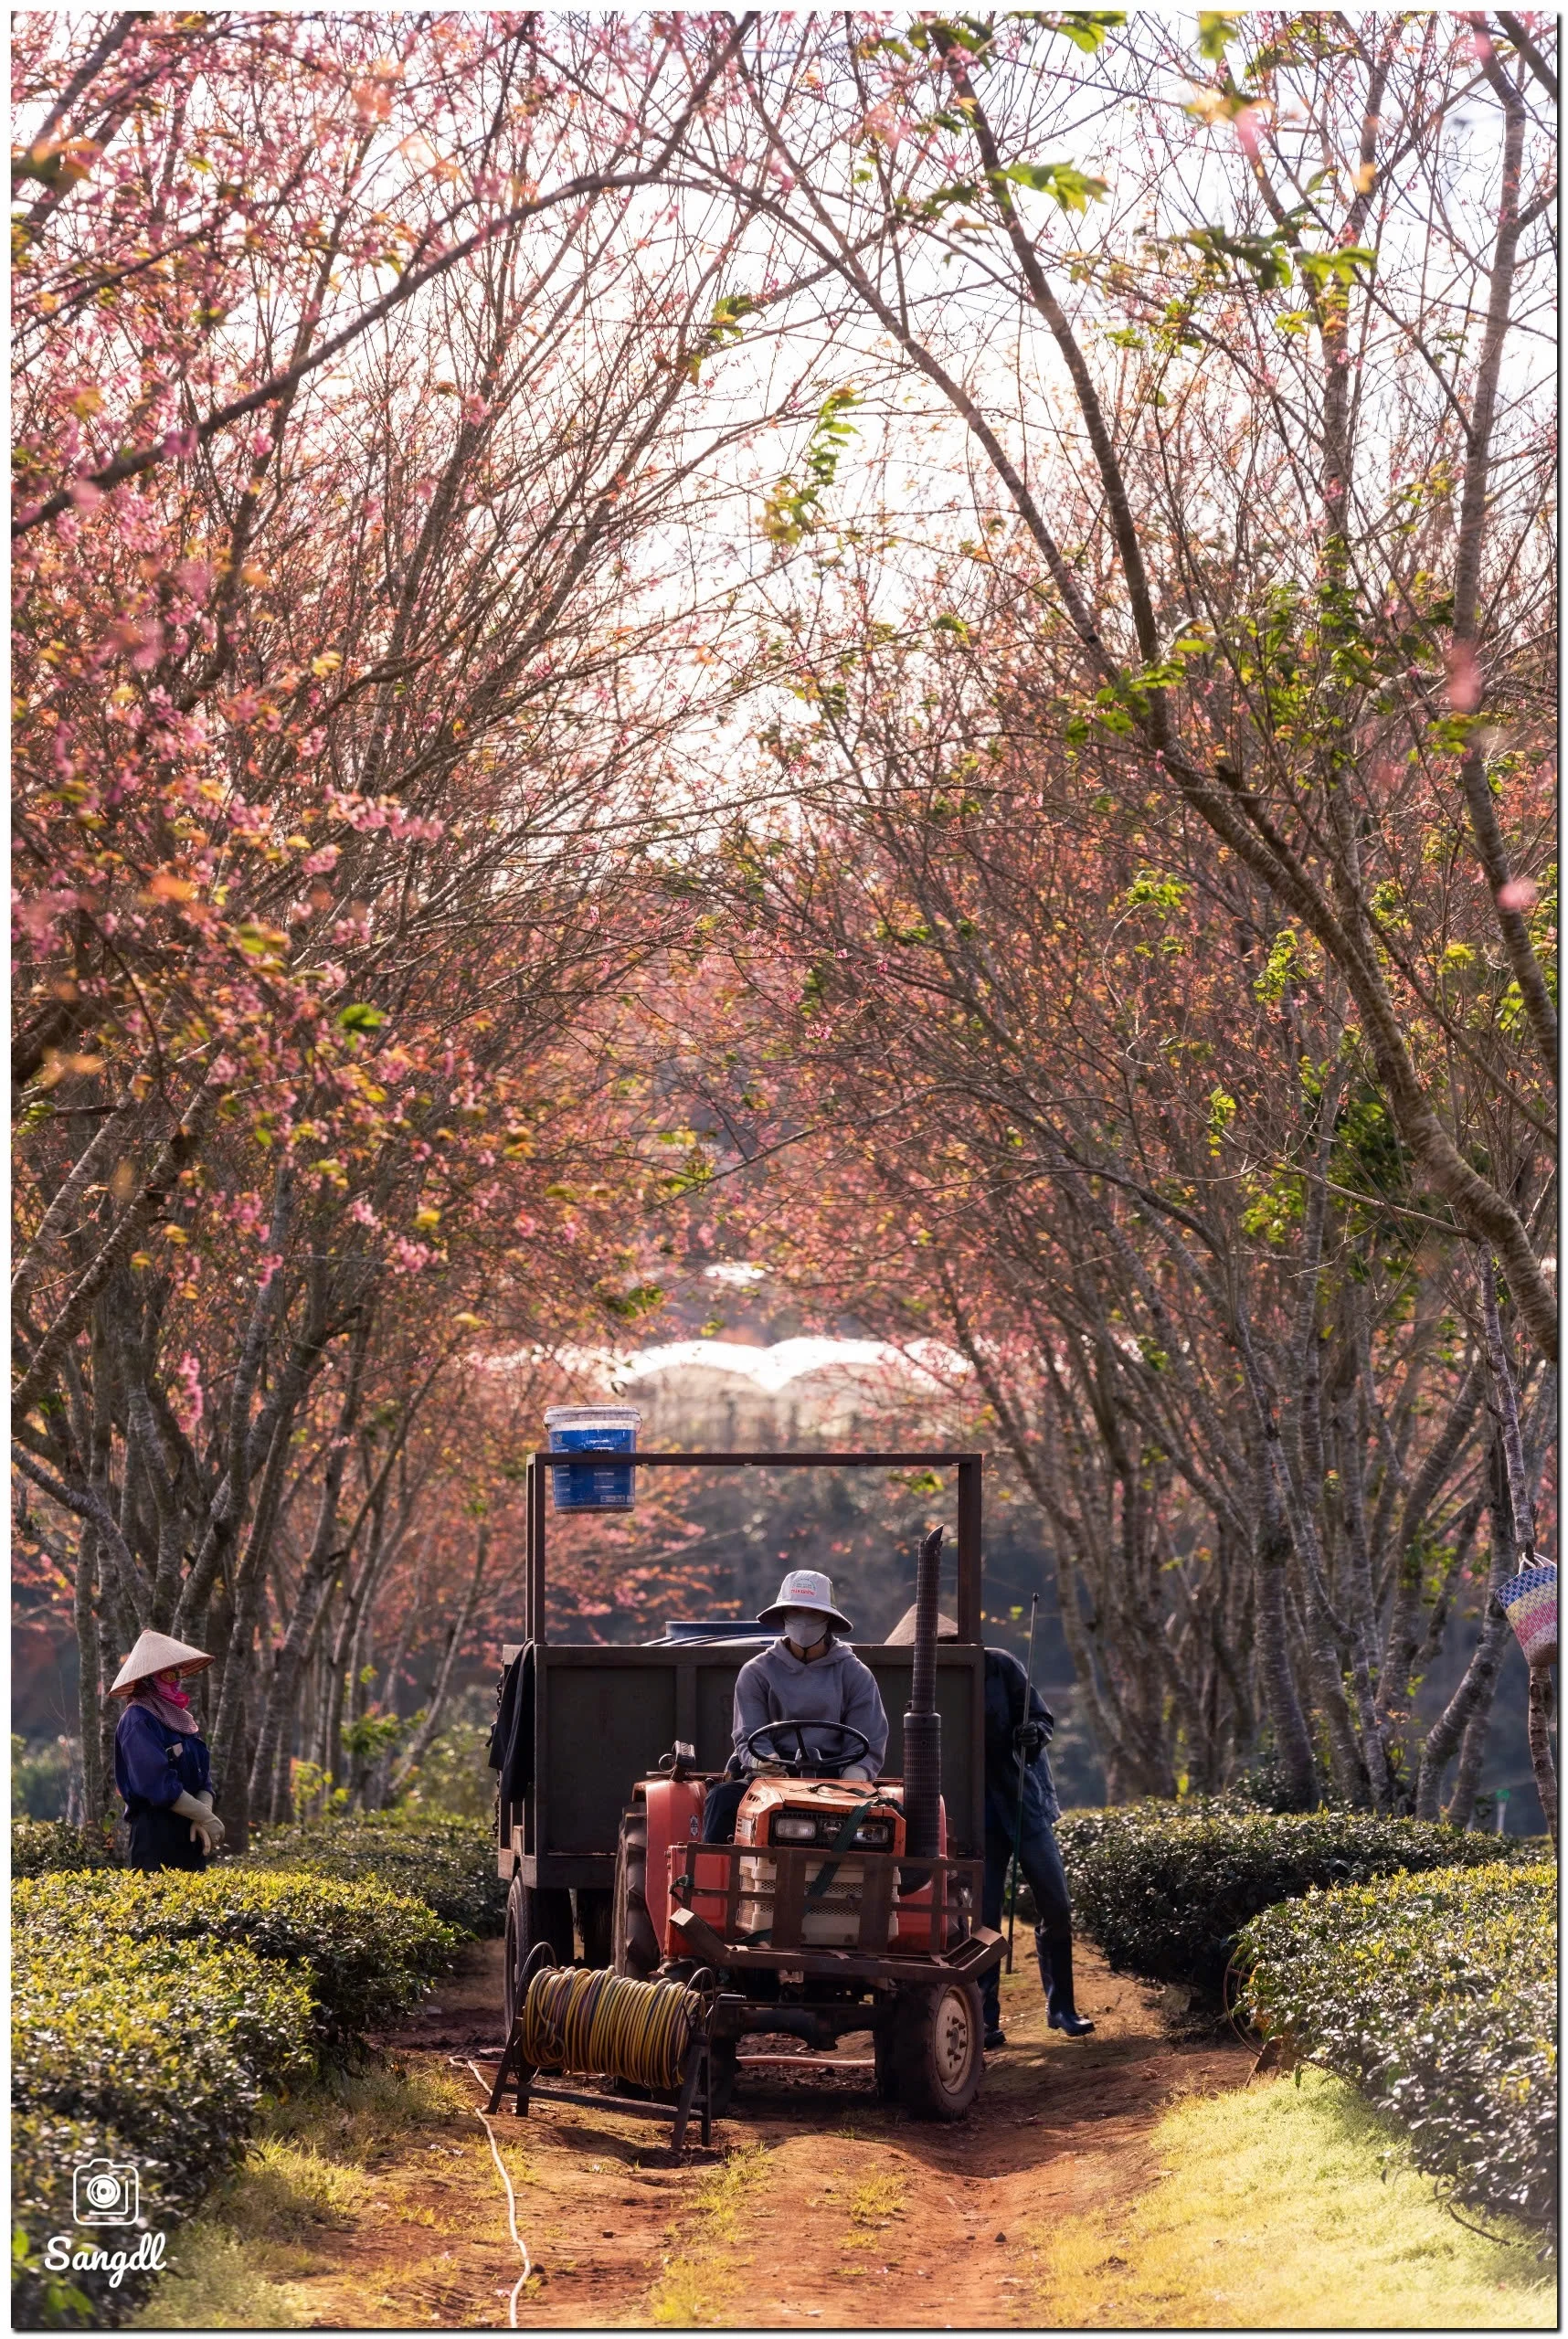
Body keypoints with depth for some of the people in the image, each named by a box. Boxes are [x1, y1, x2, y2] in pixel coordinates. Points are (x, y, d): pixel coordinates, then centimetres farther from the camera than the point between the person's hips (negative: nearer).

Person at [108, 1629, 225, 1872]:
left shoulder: (181, 1718, 15)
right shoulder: (138, 1720, -10)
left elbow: (204, 1778, 10)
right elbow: (159, 1783, -18)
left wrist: (203, 1816, -10)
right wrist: (206, 1817, -15)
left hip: (191, 1834, 8)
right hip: (156, 1833, -8)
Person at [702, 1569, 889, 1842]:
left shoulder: (854, 1674, 10)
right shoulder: (756, 1673, 11)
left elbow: (869, 1748, 5)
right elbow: (748, 1739, 5)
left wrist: (850, 1783, -16)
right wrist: (761, 1760, -20)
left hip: (833, 1776, -1)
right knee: (723, 1798, -31)